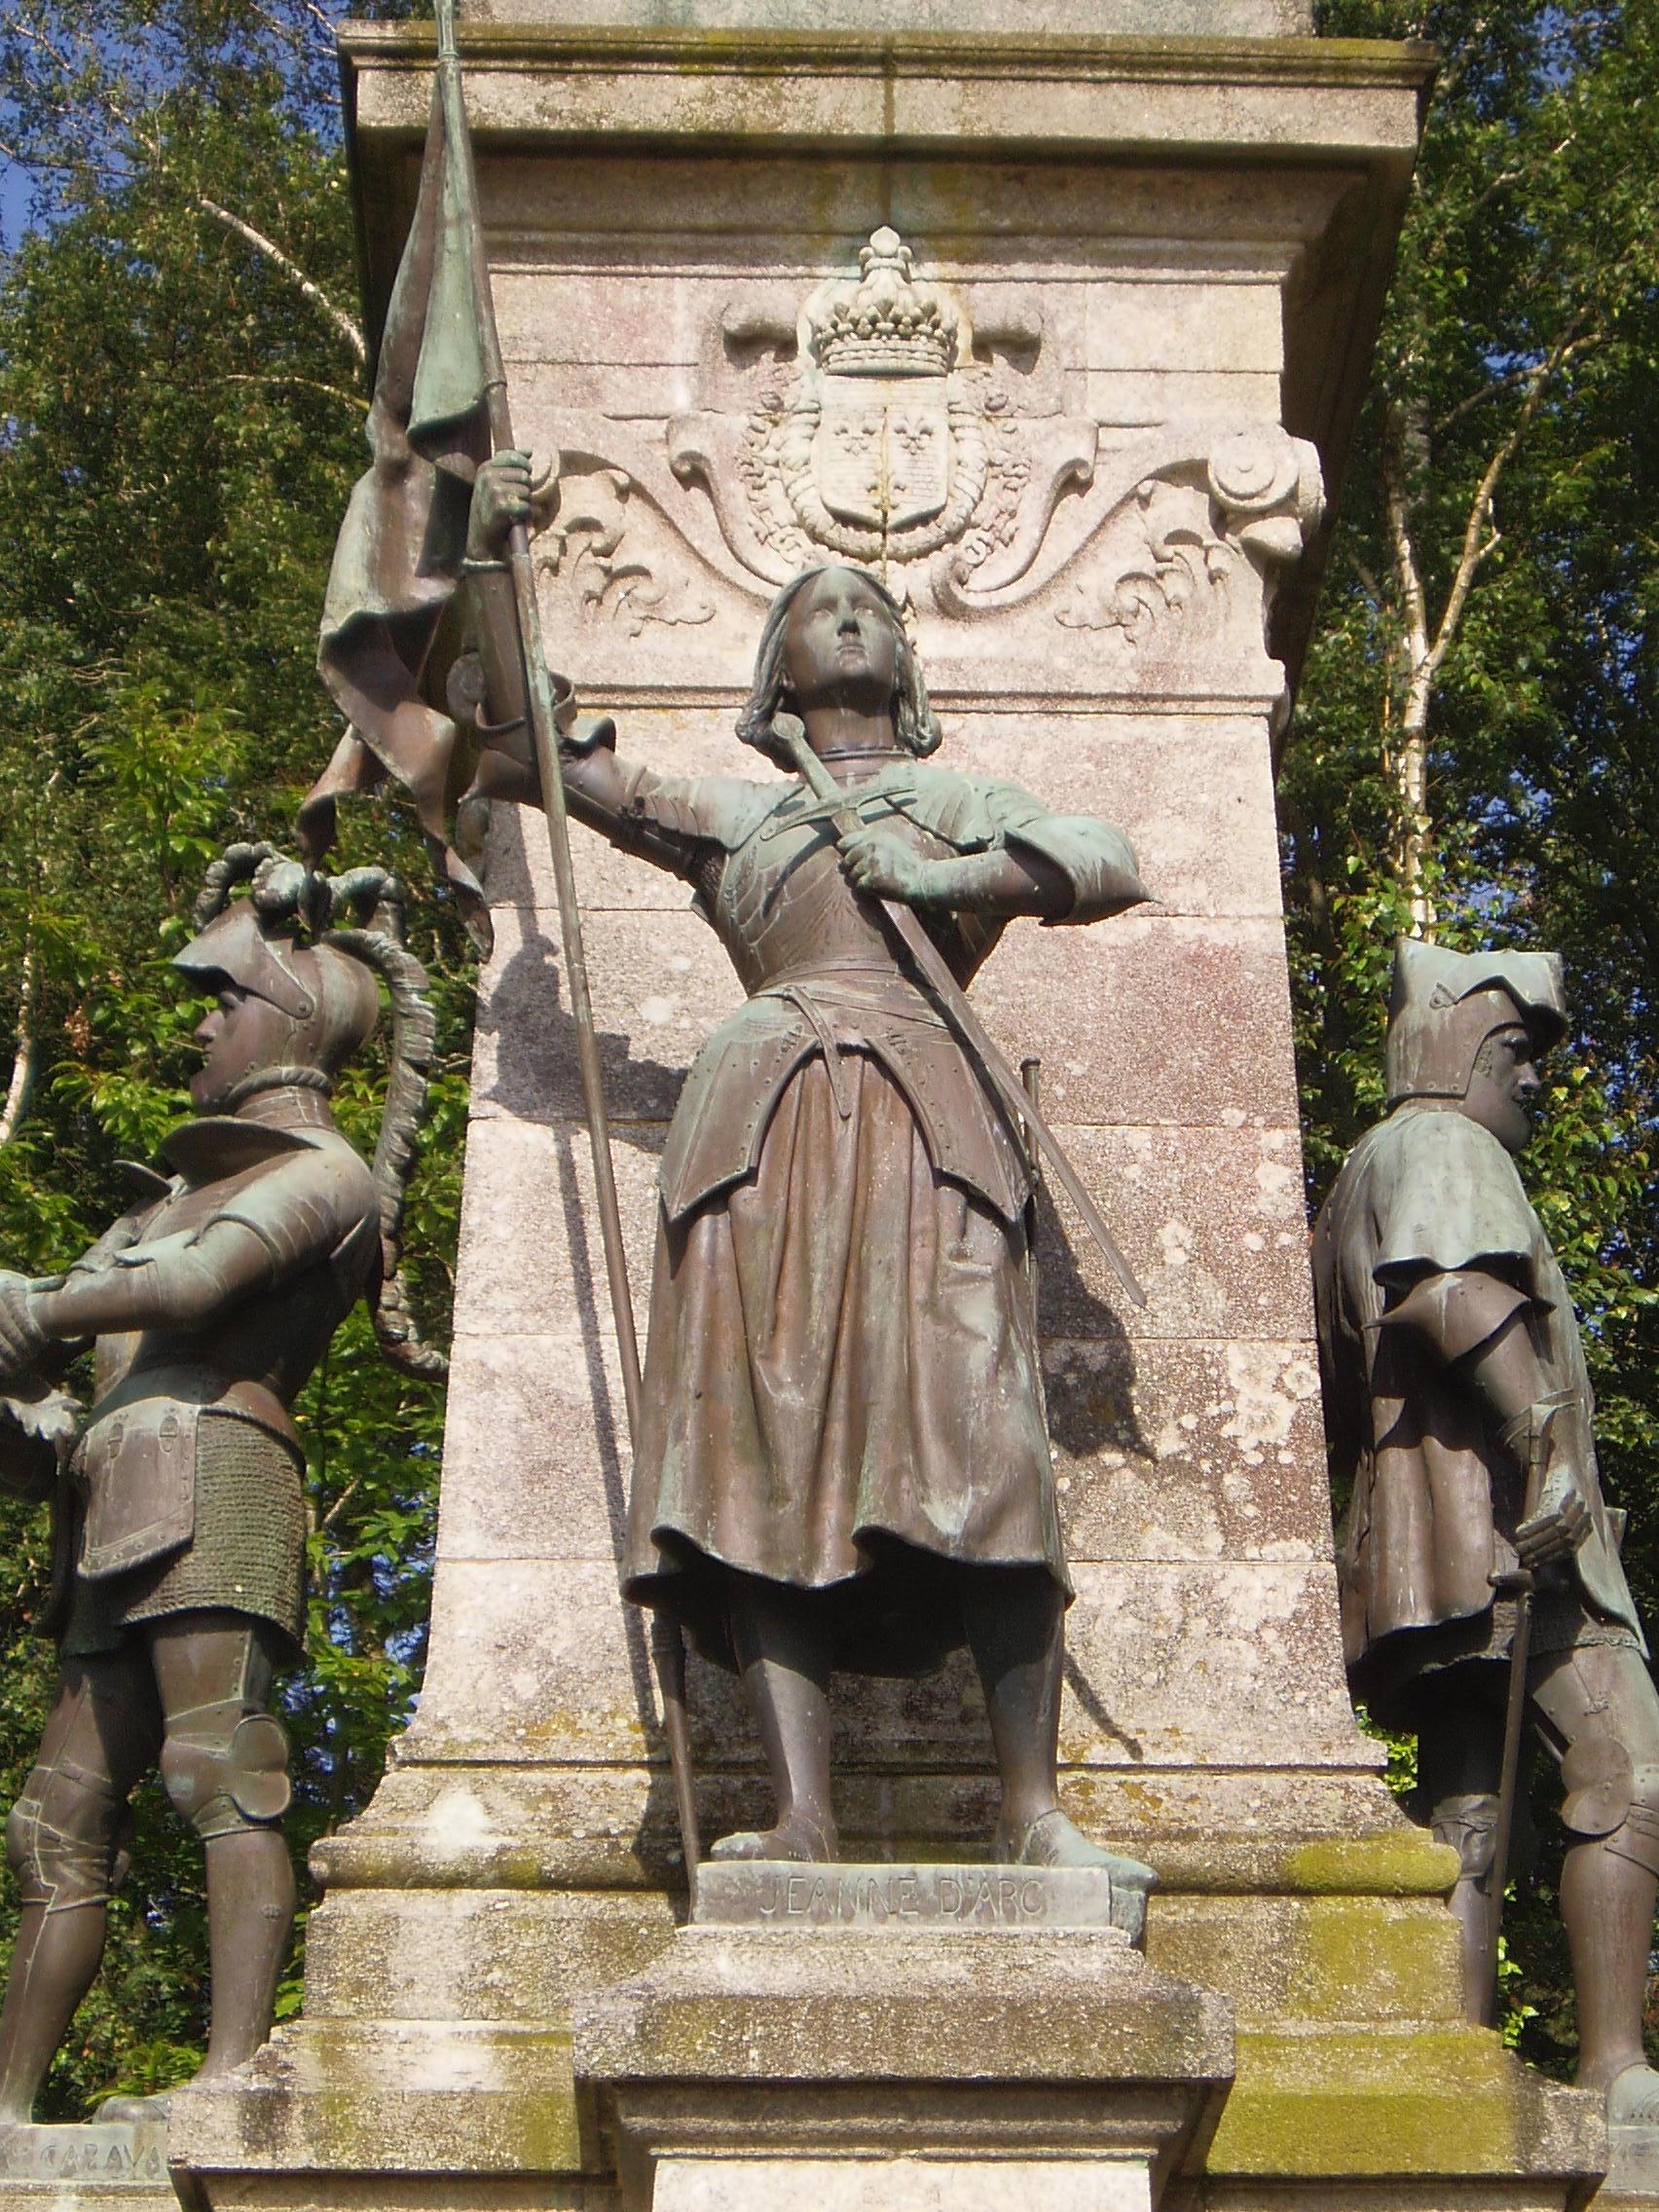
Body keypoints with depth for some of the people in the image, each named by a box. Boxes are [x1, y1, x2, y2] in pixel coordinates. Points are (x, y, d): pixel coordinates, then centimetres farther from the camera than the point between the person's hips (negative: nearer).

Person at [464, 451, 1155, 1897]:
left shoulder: (961, 802, 29)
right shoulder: (727, 812, 30)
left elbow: (1112, 863, 12)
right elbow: (523, 754, 25)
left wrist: (947, 879, 2)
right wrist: (494, 559, 19)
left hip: (927, 1116, -1)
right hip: (765, 1122, 1)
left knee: (980, 1448, -16)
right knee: (773, 1460, -14)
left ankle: (1032, 1812, -20)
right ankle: (803, 1818, -21)